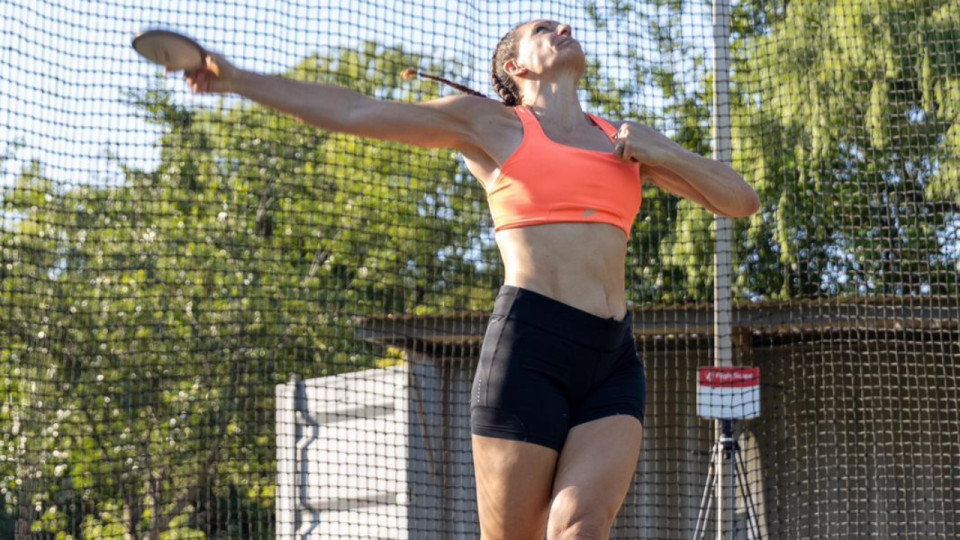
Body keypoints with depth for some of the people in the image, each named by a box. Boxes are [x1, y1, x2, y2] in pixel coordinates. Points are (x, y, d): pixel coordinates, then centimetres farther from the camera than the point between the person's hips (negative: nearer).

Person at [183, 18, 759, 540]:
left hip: (614, 358, 3)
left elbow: (742, 200, 23)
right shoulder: (487, 122, 13)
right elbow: (353, 112, 12)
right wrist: (237, 79, 10)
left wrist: (663, 156, 7)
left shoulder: (629, 140, 24)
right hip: (529, 345, -3)